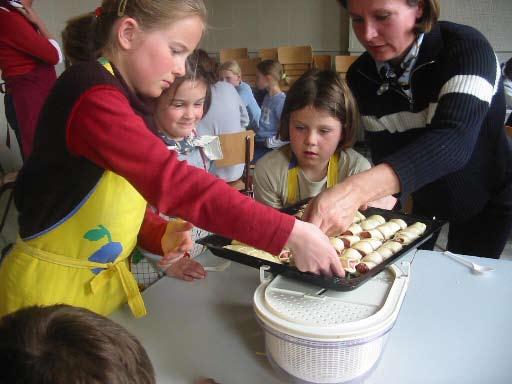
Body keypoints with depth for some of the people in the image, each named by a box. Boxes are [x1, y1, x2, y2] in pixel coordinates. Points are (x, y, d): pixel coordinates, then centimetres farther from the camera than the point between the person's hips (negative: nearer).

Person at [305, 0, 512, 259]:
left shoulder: (467, 48, -29)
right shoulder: (361, 75, -14)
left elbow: (454, 139, -45)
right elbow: (384, 152, -10)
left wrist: (358, 188, -59)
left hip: (488, 197, -4)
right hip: (424, 197, 4)